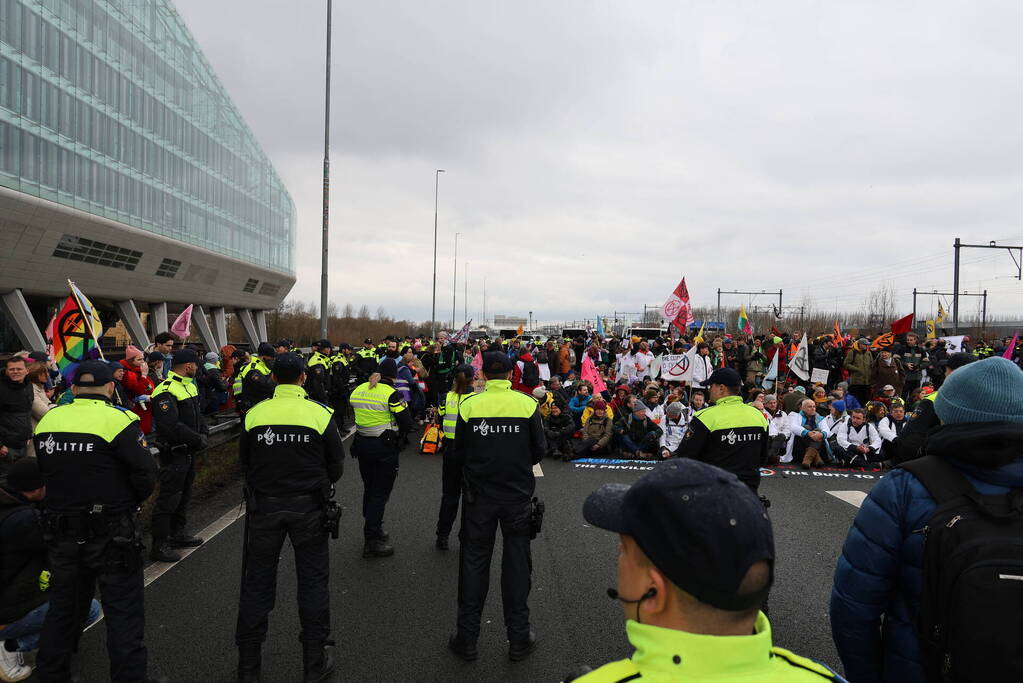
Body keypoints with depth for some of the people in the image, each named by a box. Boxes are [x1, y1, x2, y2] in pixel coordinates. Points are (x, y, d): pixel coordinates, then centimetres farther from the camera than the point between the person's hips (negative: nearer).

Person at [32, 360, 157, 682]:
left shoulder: (46, 421, 1)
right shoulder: (117, 420, -16)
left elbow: (42, 475, 9)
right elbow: (146, 476, -17)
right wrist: (129, 503, 2)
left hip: (62, 534, 6)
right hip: (111, 534, -5)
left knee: (63, 609, 22)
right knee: (124, 615, 5)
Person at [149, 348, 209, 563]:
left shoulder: (190, 386, 12)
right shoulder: (165, 392, -20)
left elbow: (198, 414, 16)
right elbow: (172, 426, -27)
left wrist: (204, 433, -2)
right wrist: (198, 440, -20)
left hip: (188, 451, 10)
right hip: (173, 453, -10)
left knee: (184, 494, 20)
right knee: (168, 498, -5)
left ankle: (177, 534, 34)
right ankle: (159, 546, 3)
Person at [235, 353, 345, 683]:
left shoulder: (254, 413, -4)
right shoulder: (321, 413, -9)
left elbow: (245, 461, 6)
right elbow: (336, 463, -2)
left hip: (263, 506, 2)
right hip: (308, 507, -1)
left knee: (257, 583, 13)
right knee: (313, 581, 10)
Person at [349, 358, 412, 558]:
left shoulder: (358, 390, 4)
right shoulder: (391, 394, -16)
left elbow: (356, 416, 14)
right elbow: (407, 424, -15)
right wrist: (397, 433, 4)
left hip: (362, 444, 7)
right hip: (385, 447, -7)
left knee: (369, 489, 20)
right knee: (380, 493, 0)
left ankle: (373, 528, 34)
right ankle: (372, 542, 2)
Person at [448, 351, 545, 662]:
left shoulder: (469, 405, -8)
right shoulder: (528, 404, -8)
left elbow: (459, 453, 0)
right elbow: (539, 450, -2)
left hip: (479, 495, 0)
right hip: (518, 495, 0)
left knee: (474, 564, 10)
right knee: (517, 564, 11)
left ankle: (467, 639, 19)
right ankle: (518, 638, 20)